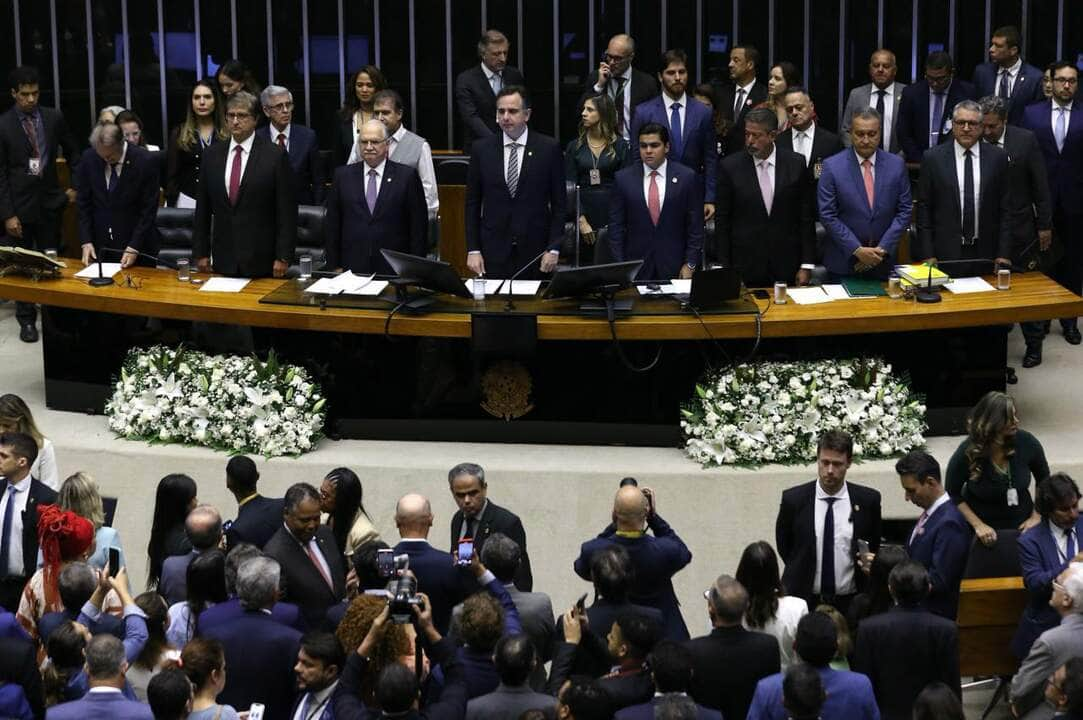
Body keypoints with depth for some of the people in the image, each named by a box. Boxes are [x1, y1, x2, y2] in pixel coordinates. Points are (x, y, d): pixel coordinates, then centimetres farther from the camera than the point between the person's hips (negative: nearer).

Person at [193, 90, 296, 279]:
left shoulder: (275, 155, -4)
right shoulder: (213, 154, 9)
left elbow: (287, 211, -5)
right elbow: (203, 208, 12)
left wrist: (283, 258, -9)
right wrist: (200, 253, 7)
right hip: (224, 261, 3)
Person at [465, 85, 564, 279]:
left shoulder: (549, 148, 0)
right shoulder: (481, 149, 5)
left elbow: (559, 204, 2)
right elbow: (472, 204, 7)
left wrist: (554, 249, -4)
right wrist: (473, 250, 1)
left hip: (535, 252, -1)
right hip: (494, 252, 1)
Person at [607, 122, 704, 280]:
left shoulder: (687, 177, 1)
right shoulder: (623, 178, 3)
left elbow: (695, 226, 2)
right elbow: (616, 227, 4)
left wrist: (690, 265, -4)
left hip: (674, 268, 0)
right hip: (635, 269, 0)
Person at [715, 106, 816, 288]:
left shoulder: (796, 164, 0)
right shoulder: (730, 166, -1)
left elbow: (807, 218, 4)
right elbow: (722, 222, 2)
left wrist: (806, 265, 0)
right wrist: (724, 269, -2)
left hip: (787, 268, 1)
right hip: (745, 269, 0)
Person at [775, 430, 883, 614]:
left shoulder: (867, 500, -3)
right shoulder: (794, 499, -4)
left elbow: (874, 548, 10)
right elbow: (784, 547, 10)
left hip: (850, 603, 0)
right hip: (805, 601, 0)